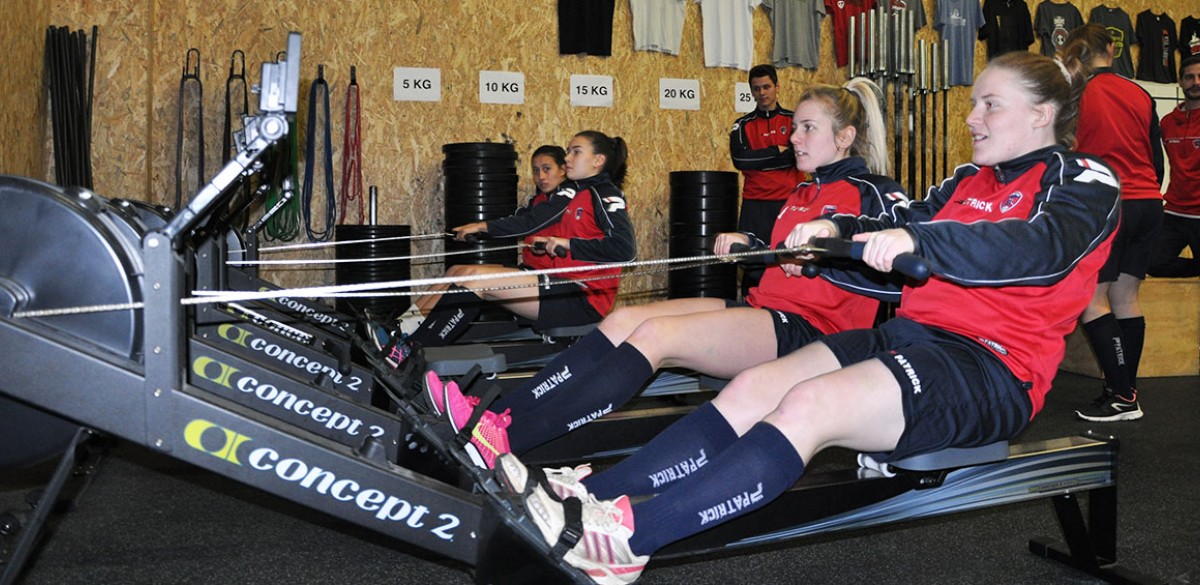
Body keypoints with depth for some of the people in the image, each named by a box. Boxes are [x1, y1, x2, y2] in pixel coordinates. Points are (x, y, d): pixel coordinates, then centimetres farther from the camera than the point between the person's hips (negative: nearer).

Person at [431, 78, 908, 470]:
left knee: (654, 335, -27)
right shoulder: (803, 194, 24)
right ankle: (494, 416, -23)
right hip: (762, 310, 9)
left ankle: (504, 441, -34)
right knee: (623, 320, -10)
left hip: (811, 330, -9)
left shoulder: (876, 194, -2)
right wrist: (746, 245, 13)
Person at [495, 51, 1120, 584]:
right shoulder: (970, 178, 24)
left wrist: (919, 239, -34)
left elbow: (1043, 247, -20)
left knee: (808, 404, -30)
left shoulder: (1085, 181, 1)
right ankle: (593, 494, -25)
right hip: (909, 336, 7)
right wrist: (835, 227, -3)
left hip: (993, 367, -7)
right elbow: (895, 228, 19)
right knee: (752, 389, -15)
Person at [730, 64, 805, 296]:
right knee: (753, 266, -2)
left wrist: (758, 160, -11)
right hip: (755, 205, 0)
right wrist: (778, 152, -7)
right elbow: (739, 159, -6)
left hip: (790, 201, 0)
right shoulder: (743, 125, 10)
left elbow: (801, 154, -8)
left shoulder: (794, 120, 8)